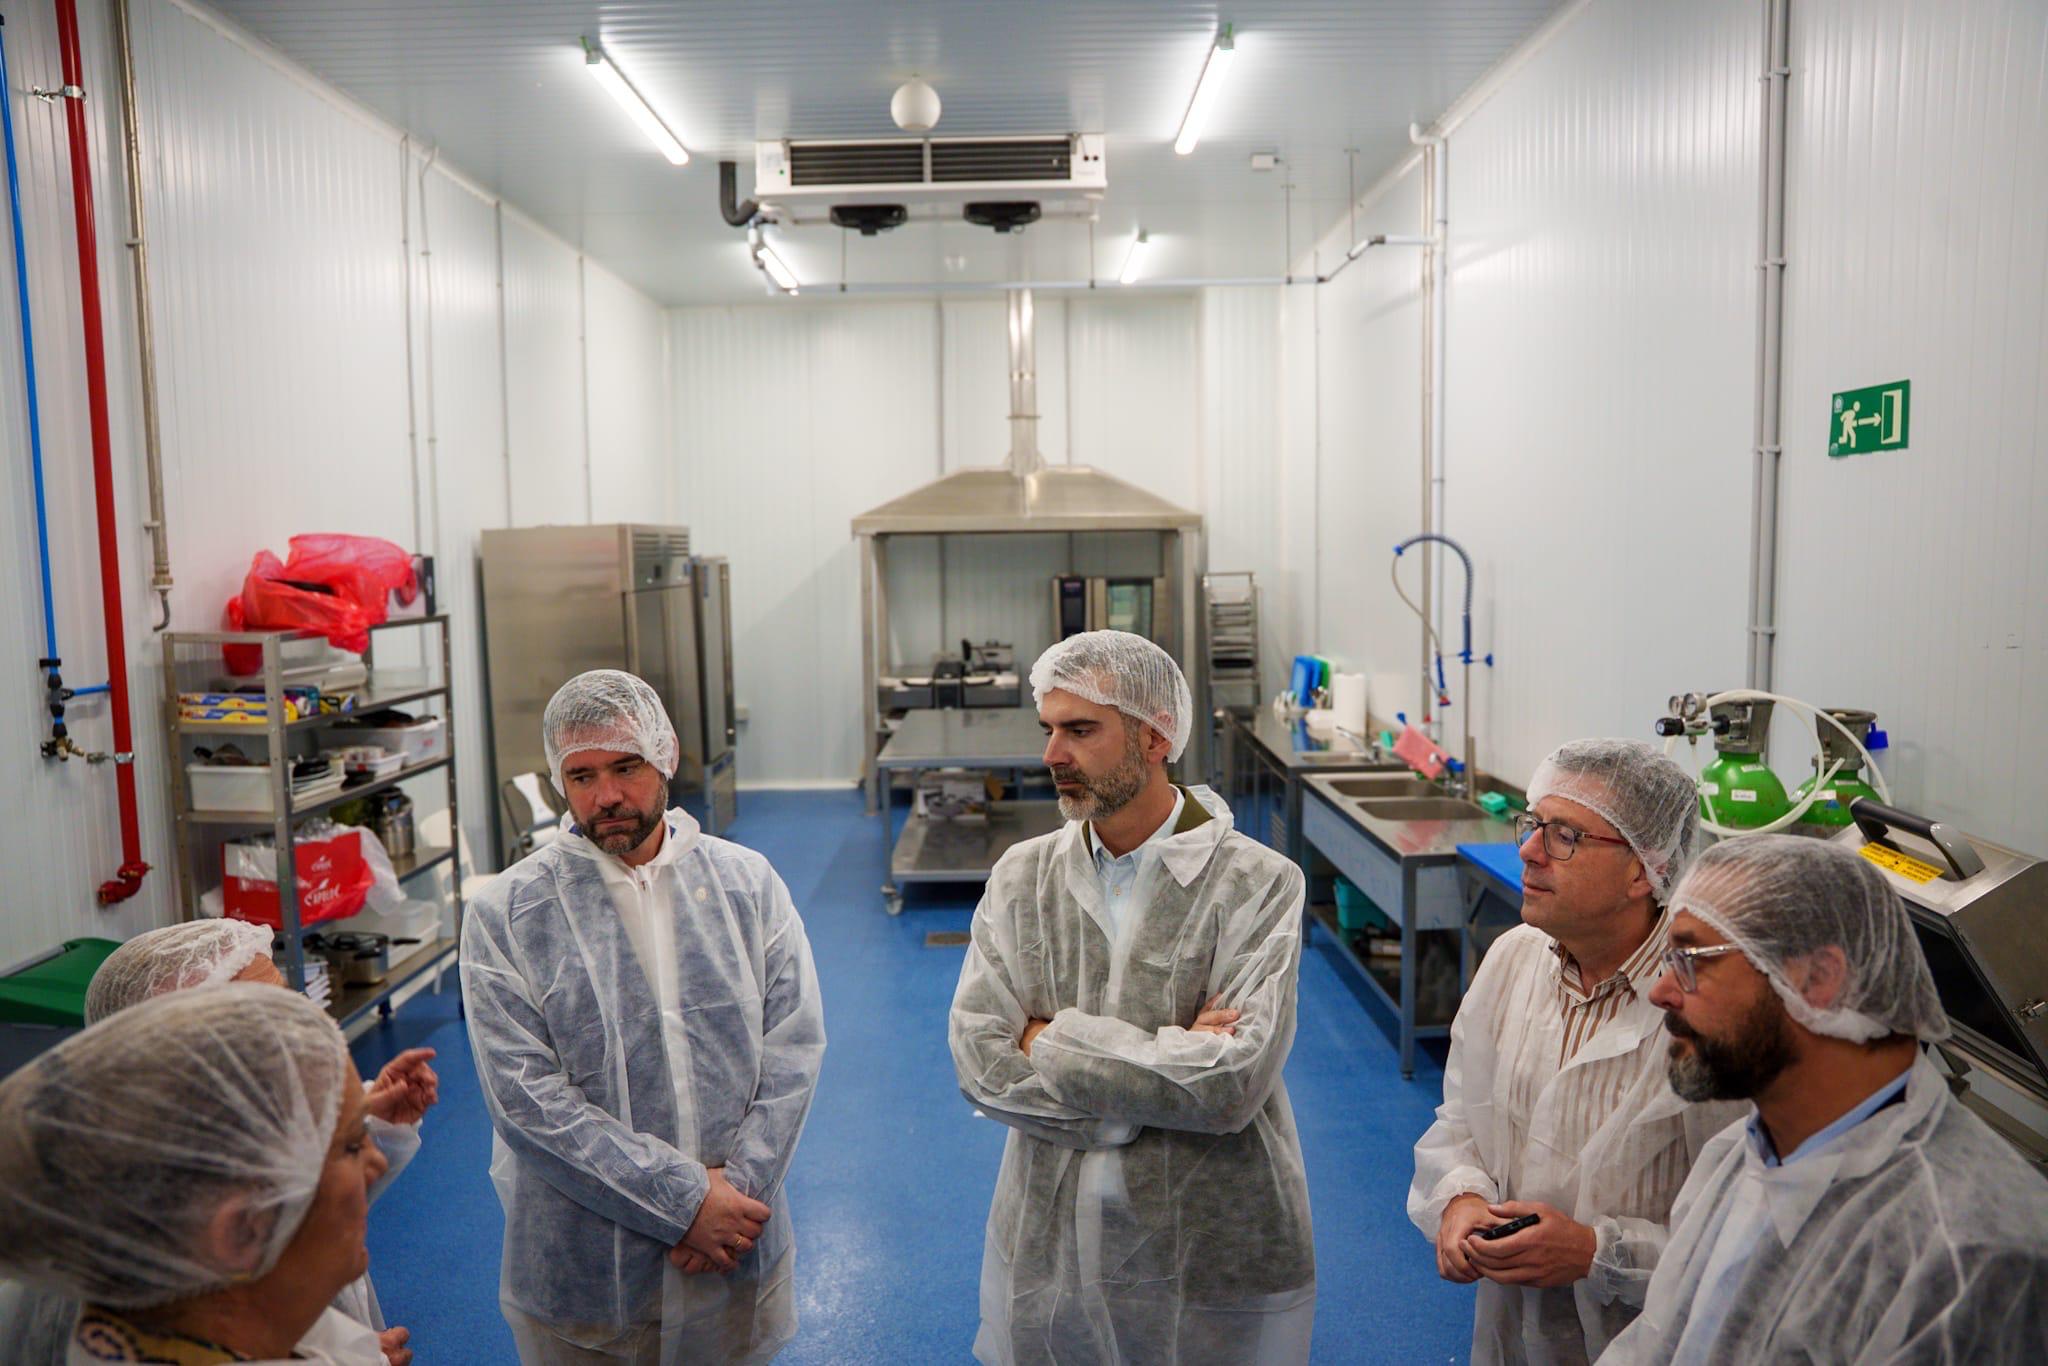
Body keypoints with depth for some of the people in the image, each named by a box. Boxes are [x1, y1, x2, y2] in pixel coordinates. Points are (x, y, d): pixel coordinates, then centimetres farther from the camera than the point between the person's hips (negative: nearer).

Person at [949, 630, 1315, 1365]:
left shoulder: (1258, 884, -14)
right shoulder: (1021, 875, -3)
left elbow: (1234, 1081, -23)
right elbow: (977, 1061, -11)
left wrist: (1053, 1040, -16)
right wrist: (1168, 1068, -18)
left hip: (1212, 1256, -2)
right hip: (1047, 1245, 3)